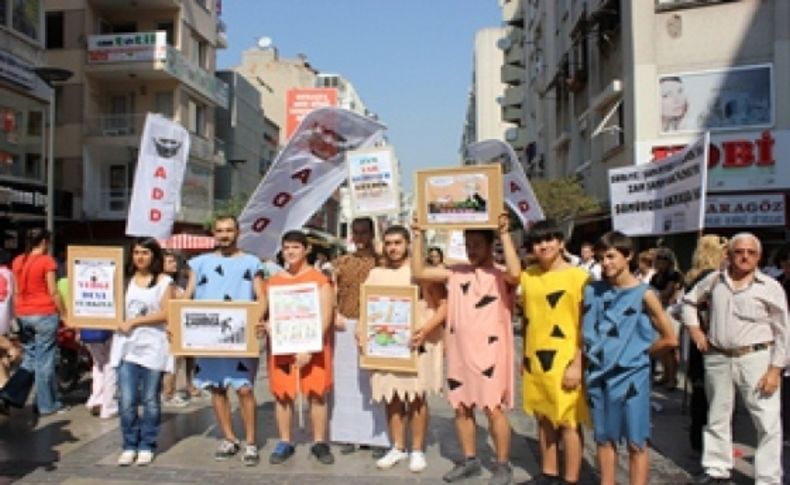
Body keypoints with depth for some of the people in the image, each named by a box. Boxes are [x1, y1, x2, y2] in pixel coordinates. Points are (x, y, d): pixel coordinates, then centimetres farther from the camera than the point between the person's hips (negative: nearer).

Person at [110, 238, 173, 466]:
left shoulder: (164, 281, 2)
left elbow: (165, 313, -7)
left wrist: (134, 321, -9)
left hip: (153, 347, -2)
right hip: (126, 346, 2)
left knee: (150, 401, 5)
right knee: (127, 401, 1)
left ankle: (146, 446, 17)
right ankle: (129, 446, 14)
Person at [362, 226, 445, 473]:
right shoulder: (375, 274, 8)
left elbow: (444, 305, -9)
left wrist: (426, 329, -22)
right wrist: (360, 330, -6)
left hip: (416, 342, -4)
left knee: (416, 397, 3)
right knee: (391, 397, 10)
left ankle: (417, 450, 16)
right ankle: (397, 448, 24)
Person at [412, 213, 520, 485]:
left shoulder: (500, 276, -4)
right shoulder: (455, 273, 8)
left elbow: (516, 273, -28)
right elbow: (418, 273, 5)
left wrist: (505, 234, -25)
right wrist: (418, 237, -1)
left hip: (489, 352, -5)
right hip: (458, 351, 5)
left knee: (493, 408, -1)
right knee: (461, 407, 12)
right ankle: (470, 460, 27)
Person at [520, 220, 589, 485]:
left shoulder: (579, 277, -10)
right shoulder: (528, 276, 6)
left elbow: (587, 325, -11)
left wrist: (577, 364, -15)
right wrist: (525, 356, 14)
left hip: (565, 361, -6)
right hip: (536, 359, 6)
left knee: (569, 421, 2)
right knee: (543, 418, 15)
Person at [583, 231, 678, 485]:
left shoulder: (644, 294, -8)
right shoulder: (592, 290, 2)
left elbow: (670, 339, -4)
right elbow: (584, 331, 11)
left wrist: (637, 352, 1)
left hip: (631, 376, -4)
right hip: (598, 375, 4)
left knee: (636, 443, 6)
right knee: (604, 438, 15)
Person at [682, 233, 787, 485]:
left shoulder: (770, 287, -6)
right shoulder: (714, 280, 5)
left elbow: (782, 332, -5)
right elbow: (689, 301, 21)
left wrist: (775, 369, -10)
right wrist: (694, 328, 9)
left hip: (756, 359, -3)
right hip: (717, 358, 4)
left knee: (768, 422, -4)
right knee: (717, 417, 15)